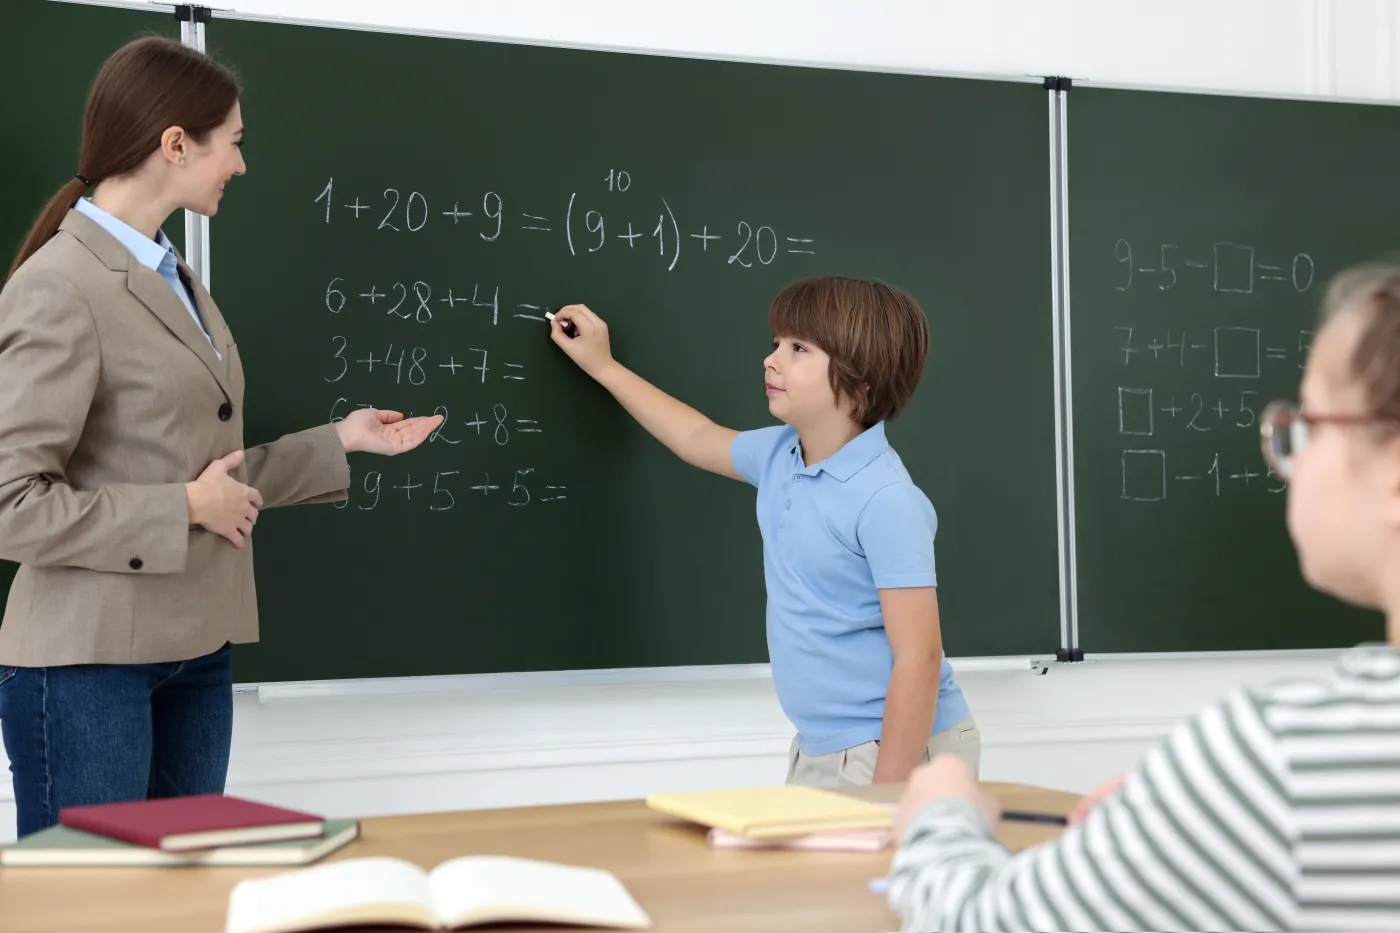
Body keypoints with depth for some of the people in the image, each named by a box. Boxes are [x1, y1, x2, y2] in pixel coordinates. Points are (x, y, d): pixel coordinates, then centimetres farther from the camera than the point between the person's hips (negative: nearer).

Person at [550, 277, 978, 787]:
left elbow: (917, 658, -23)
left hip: (901, 747, -8)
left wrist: (887, 799, -25)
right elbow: (699, 439, 28)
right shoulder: (779, 455, 5)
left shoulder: (885, 500, -21)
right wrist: (603, 366, 34)